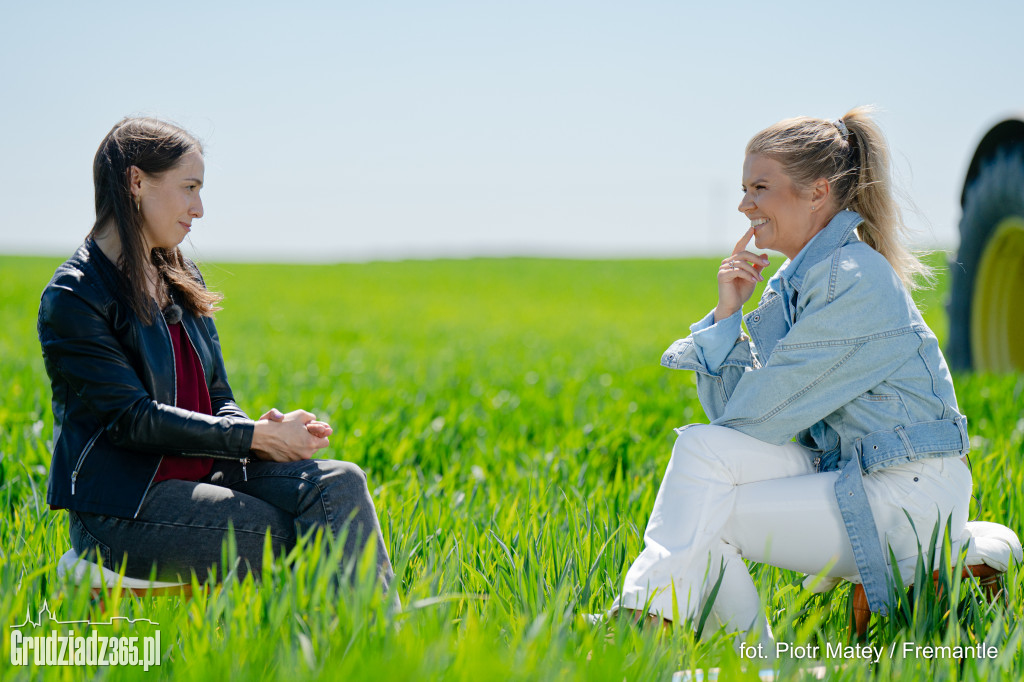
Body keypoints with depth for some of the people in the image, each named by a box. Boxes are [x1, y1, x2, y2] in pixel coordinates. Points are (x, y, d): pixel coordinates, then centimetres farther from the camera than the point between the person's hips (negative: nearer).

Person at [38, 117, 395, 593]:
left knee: (338, 482, -19)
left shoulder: (181, 281, 15)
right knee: (306, 539, -24)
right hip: (122, 511, -7)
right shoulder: (72, 299, -10)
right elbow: (133, 419, -16)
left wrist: (264, 432, -8)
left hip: (200, 479, 7)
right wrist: (257, 436, -16)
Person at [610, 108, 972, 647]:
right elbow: (730, 416, 8)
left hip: (909, 497, -8)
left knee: (702, 521, -15)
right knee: (702, 446, -9)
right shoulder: (793, 282, 12)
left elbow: (758, 415, -17)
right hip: (845, 475, 8)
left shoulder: (854, 280, -17)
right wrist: (727, 313, -2)